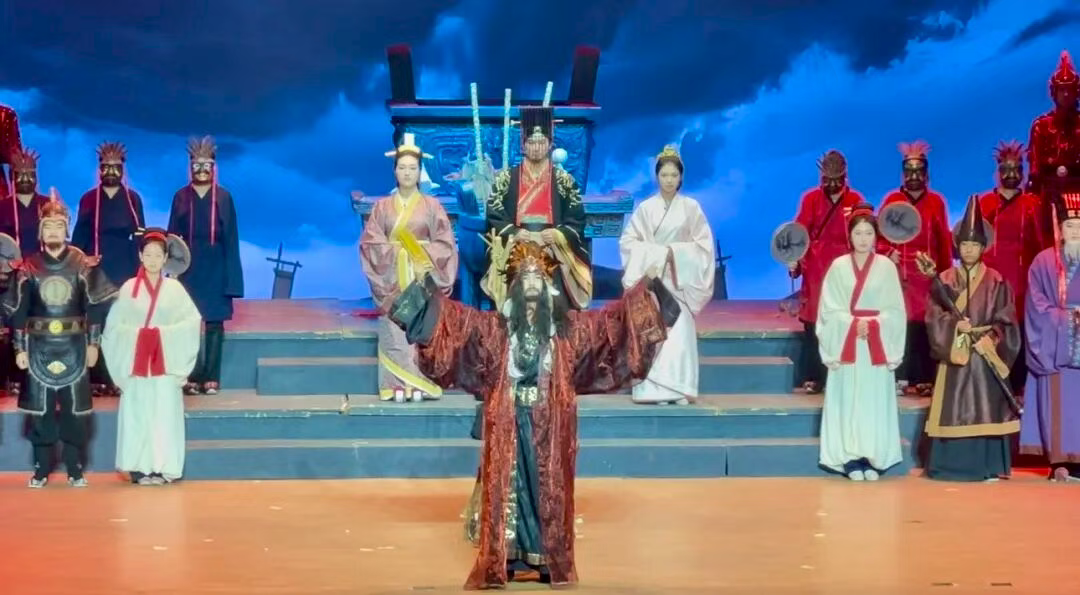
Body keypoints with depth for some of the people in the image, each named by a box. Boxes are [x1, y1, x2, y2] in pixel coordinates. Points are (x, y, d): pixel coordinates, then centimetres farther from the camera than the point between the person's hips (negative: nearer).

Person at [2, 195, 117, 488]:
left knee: (74, 408, 3)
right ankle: (41, 469, 14)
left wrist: (93, 344, 0)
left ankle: (75, 470, 13)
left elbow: (95, 306, 3)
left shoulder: (83, 264, 0)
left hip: (74, 346, 0)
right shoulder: (28, 267, 0)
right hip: (39, 346, 0)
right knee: (39, 409, 4)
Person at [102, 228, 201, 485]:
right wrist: (137, 333, -10)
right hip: (135, 360, 0)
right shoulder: (129, 288, 3)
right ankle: (139, 467, 2)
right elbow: (114, 325, 1)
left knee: (164, 414, -2)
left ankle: (163, 468, 1)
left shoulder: (174, 288, 4)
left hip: (166, 362, 0)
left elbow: (192, 320, -2)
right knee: (137, 413, -1)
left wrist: (164, 333, -9)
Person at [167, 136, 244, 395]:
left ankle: (212, 378, 4)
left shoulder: (224, 197, 2)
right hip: (189, 267, 1)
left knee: (214, 323, 1)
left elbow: (231, 238, 1)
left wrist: (230, 276, -4)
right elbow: (172, 236, 5)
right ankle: (192, 378, 2)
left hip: (215, 268, 0)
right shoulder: (181, 197, 4)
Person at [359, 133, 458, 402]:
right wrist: (393, 252, -13)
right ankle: (397, 385, -3)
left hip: (423, 277, 0)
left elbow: (445, 243, 1)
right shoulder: (383, 206, 6)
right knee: (395, 330, -4)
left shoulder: (431, 205, 4)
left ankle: (419, 384, 1)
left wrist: (423, 256, -13)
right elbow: (370, 242, 1)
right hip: (393, 277, 0)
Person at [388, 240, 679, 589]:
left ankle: (551, 560, 10)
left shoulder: (568, 326, 6)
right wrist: (428, 296, -11)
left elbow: (611, 321, 5)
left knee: (548, 484, 3)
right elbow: (455, 319, -1)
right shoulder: (494, 326, 5)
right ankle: (504, 559, 5)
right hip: (509, 420, -1)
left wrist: (645, 297, -2)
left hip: (550, 422, 1)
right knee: (508, 482, 0)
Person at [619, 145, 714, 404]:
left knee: (680, 332, -8)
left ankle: (679, 390, -3)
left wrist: (675, 252, -9)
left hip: (679, 281, 0)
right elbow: (627, 242, 2)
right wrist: (655, 253, -9)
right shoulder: (645, 208, 2)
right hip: (651, 279, 0)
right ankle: (656, 390, -3)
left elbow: (704, 244, 3)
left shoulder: (691, 207, 2)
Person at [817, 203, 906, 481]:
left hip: (878, 345, 0)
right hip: (845, 344, 0)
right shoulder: (838, 267, 3)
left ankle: (873, 459, 3)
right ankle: (850, 459, 0)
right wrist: (854, 324, -15)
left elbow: (895, 311, 1)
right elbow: (829, 310, -1)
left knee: (875, 400, 0)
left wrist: (873, 325, -14)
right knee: (848, 400, -2)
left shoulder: (886, 267, 4)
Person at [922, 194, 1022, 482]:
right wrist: (955, 326, -18)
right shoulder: (944, 281, 6)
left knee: (985, 411, -3)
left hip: (986, 355, -1)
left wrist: (985, 336, -14)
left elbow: (1006, 321, 0)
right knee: (954, 411, -1)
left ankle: (987, 467, 1)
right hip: (954, 356, 1)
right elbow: (934, 317, -2)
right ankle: (951, 465, 4)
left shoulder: (996, 282, 4)